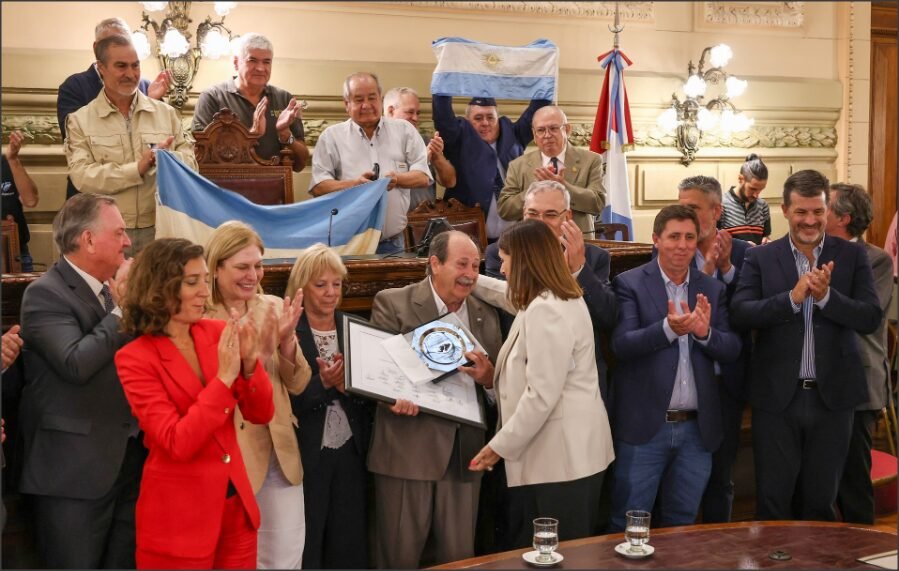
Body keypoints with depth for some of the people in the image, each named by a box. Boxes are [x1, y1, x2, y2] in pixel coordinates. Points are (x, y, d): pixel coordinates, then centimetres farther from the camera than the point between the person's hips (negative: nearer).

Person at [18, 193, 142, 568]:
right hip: (74, 469, -7)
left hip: (127, 462, 7)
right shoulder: (45, 294, -11)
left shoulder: (110, 289, 12)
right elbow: (77, 364, -25)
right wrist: (123, 308, -18)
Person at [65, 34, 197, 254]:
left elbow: (190, 163, 5)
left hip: (160, 229, 2)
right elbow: (82, 177, -9)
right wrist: (137, 169, -16)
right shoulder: (80, 120, 3)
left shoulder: (166, 113, 11)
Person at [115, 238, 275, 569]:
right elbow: (177, 443, -21)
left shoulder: (216, 333, 0)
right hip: (179, 517, -5)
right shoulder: (135, 358, -13)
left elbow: (261, 414, -1)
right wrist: (223, 377, -25)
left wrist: (249, 362, -17)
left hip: (235, 502, 5)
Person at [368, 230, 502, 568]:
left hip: (464, 452, 4)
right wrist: (393, 397, -25)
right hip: (408, 449, -4)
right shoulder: (392, 303, -2)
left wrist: (488, 375, -12)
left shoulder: (486, 315, 12)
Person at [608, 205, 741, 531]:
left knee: (682, 523, 16)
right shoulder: (630, 284, -4)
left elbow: (732, 350, 3)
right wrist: (668, 328, -31)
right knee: (628, 526, 4)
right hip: (644, 427, -4)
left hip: (697, 429, 4)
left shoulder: (713, 289, 9)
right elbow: (622, 344, -15)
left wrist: (705, 332, -17)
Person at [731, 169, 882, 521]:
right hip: (776, 397, -1)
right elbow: (739, 314, -11)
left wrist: (825, 296, -20)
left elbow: (871, 318, -6)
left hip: (832, 396, 1)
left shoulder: (852, 256, 3)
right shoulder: (760, 258, 0)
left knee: (820, 502, 14)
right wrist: (793, 298, -23)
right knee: (773, 504, 8)